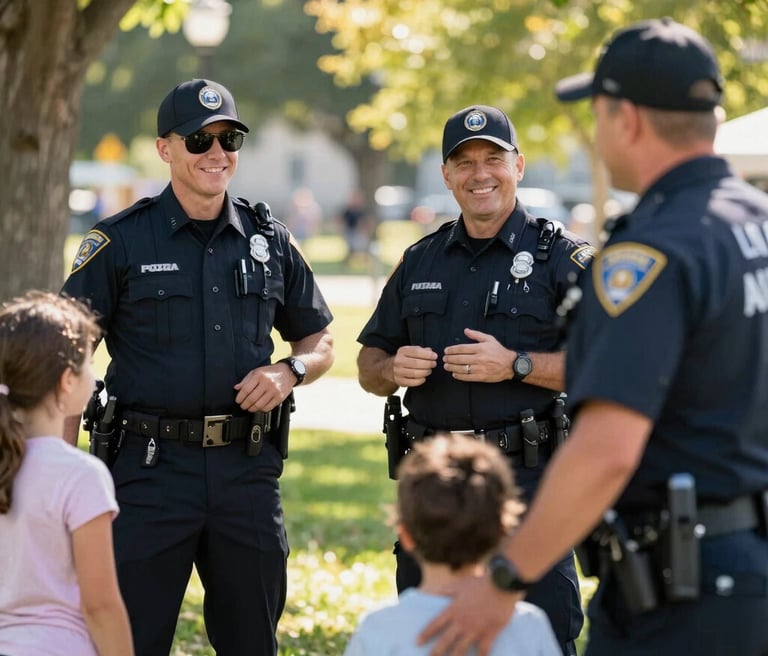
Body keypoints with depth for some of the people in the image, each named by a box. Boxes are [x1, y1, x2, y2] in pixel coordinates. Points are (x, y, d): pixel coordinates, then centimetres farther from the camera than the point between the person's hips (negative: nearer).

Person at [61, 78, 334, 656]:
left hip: (248, 469, 3)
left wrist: (290, 371, -5)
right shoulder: (121, 242, -1)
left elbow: (320, 341, 19)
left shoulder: (267, 238, 10)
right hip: (152, 469, -3)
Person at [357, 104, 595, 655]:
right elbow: (369, 365, 19)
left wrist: (515, 365, -18)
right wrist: (392, 369, -4)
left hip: (529, 478, -5)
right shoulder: (421, 262, 15)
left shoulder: (562, 257, -1)